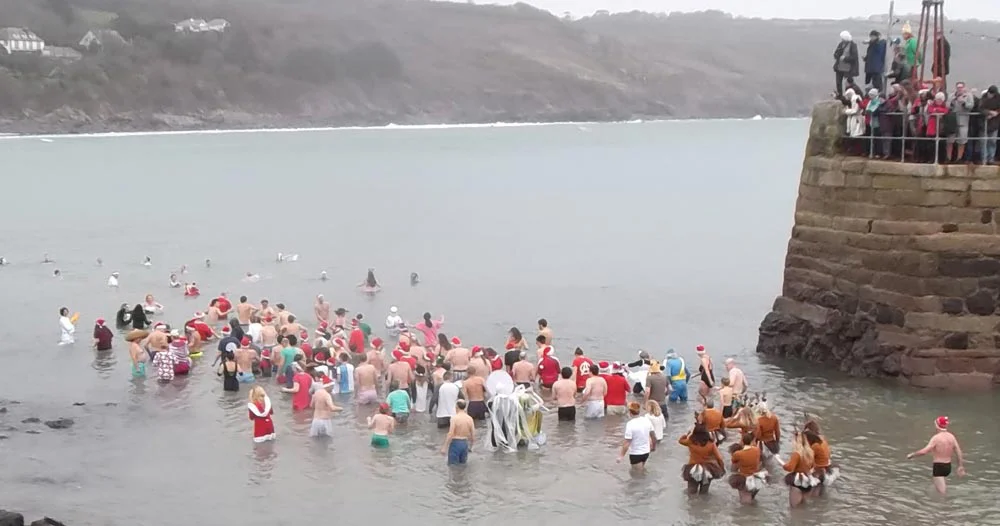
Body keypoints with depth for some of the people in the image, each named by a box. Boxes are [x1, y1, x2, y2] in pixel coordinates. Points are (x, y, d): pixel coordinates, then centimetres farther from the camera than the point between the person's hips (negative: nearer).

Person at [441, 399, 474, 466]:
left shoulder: (454, 418, -14)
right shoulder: (469, 418, 1)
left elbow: (450, 434, -18)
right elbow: (473, 435, 4)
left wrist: (444, 448, -13)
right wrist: (470, 446, 20)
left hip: (455, 443, -5)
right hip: (465, 443, 5)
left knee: (453, 466, 1)